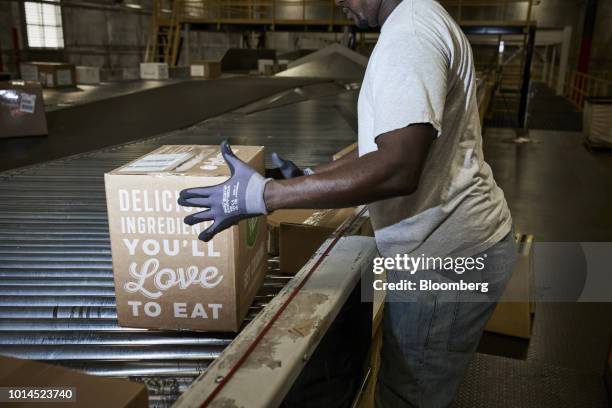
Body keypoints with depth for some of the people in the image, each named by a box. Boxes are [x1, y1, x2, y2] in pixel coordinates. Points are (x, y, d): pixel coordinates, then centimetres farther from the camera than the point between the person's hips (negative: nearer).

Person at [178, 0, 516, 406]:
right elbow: (389, 142, 17)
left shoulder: (409, 33, -21)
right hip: (453, 241, 10)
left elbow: (397, 168, -32)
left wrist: (262, 195, -28)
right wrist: (309, 177, 12)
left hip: (447, 256, -10)